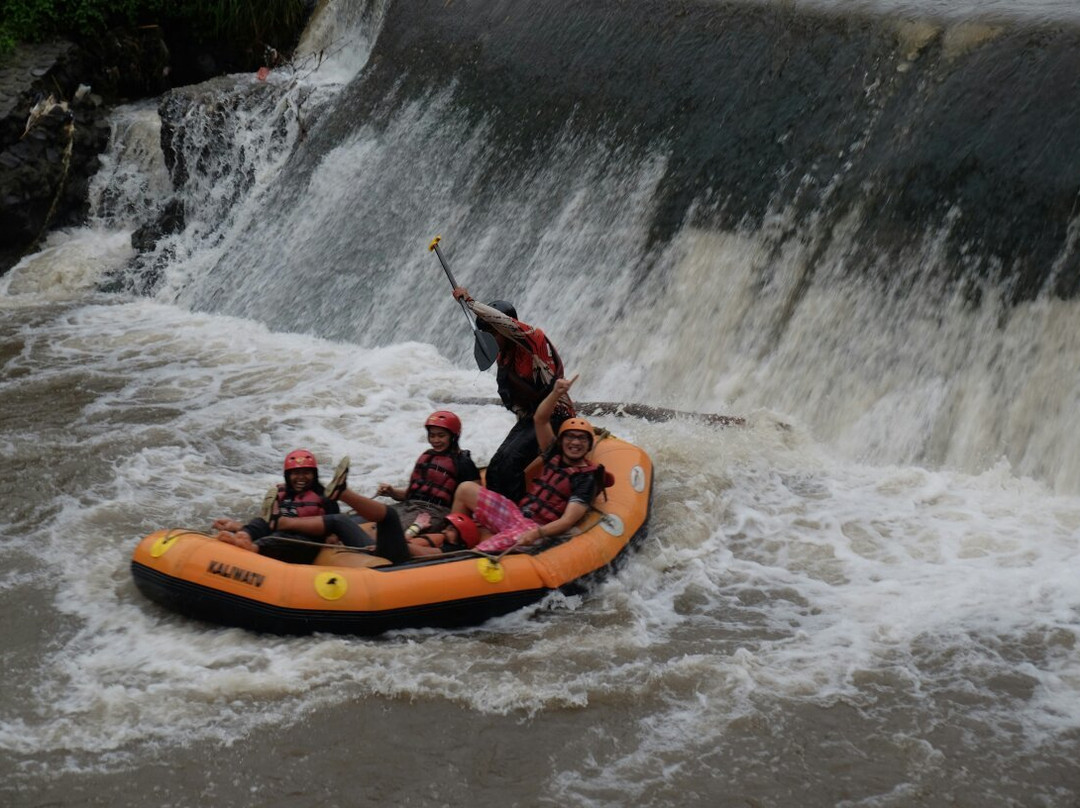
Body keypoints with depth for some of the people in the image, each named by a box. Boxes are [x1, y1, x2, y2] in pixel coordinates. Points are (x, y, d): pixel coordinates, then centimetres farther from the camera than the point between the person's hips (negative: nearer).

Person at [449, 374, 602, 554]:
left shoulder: (586, 479, -8)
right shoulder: (555, 456, 13)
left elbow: (568, 521, -18)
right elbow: (540, 420, 6)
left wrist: (537, 533, -36)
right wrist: (556, 394, -12)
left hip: (535, 530, -8)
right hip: (516, 513, 8)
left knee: (480, 552, -32)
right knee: (465, 489, 7)